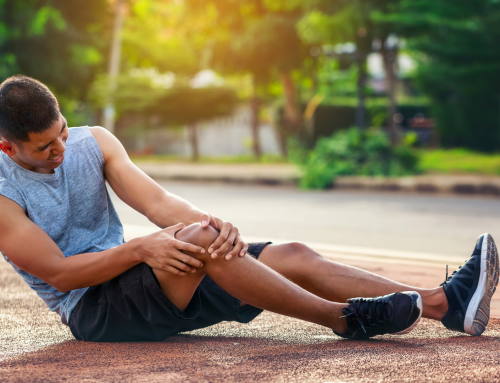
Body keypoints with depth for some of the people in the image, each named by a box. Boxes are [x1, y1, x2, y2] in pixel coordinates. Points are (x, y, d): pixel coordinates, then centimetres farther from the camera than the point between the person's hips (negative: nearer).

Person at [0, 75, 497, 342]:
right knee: (197, 242, -34)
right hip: (91, 309, -6)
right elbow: (58, 271, -17)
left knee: (293, 257, -10)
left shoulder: (93, 142, 4)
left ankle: (445, 303, -15)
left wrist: (209, 221, -27)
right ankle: (346, 319, -27)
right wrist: (139, 249, -30)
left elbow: (156, 201, -6)